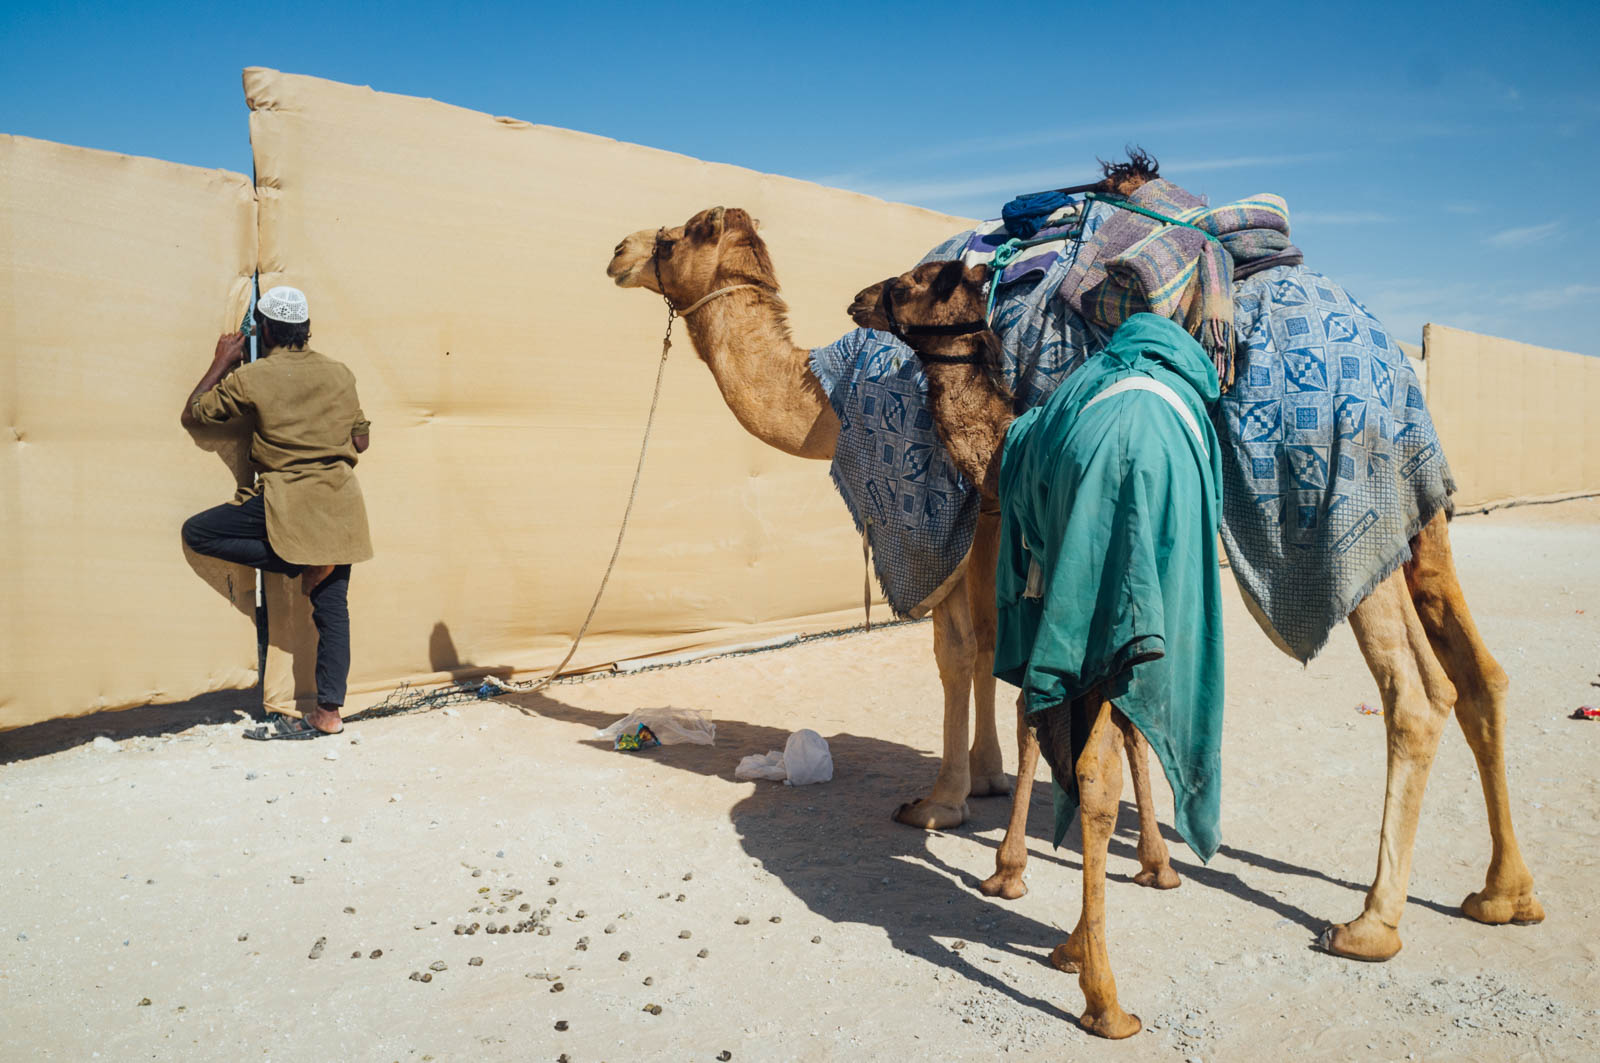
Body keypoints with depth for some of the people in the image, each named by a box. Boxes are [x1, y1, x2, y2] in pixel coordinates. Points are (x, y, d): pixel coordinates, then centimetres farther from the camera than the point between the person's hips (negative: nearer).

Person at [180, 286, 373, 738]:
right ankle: (327, 713, 7)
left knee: (197, 533, 10)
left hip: (288, 502, -5)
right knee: (332, 607, 6)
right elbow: (361, 441, 13)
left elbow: (193, 414, 9)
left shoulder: (250, 378, -4)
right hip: (338, 504, 5)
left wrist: (221, 362, 16)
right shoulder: (340, 373, 7)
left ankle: (301, 566, -1)